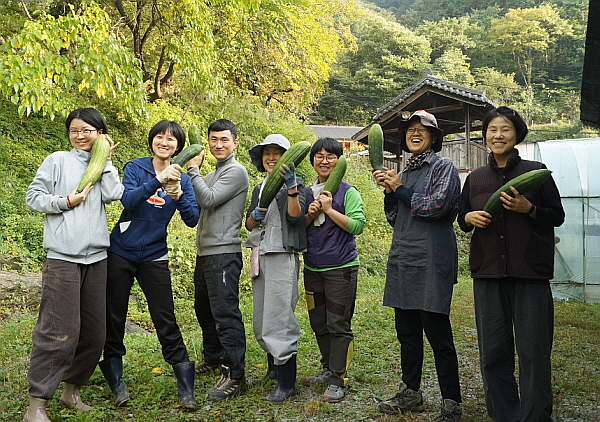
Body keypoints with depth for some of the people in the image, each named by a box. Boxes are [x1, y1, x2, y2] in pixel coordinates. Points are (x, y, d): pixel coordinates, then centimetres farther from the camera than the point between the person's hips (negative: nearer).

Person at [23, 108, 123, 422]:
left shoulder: (102, 167, 15)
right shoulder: (58, 160, 5)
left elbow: (114, 194, -4)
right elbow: (33, 197, 2)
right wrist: (67, 201, -9)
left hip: (96, 257, 5)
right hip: (63, 256, -5)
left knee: (94, 331, 7)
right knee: (59, 330, -10)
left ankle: (72, 390, 24)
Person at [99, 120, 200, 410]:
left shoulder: (183, 179, 2)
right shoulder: (135, 168, -4)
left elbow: (192, 220, -8)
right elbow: (128, 200, -21)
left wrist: (178, 196, -26)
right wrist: (158, 181, -34)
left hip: (154, 257, 0)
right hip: (121, 253, 0)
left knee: (166, 321, -2)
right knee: (114, 318, 8)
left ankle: (186, 389, 5)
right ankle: (116, 382, 27)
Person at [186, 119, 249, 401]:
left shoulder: (236, 171, -8)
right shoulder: (212, 174, 20)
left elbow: (208, 199, -17)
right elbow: (198, 207, 18)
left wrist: (193, 170, -8)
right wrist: (192, 172, 8)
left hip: (224, 253, -10)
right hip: (205, 251, 10)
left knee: (225, 312, -13)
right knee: (204, 308, 19)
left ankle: (235, 376, -9)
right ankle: (213, 358, 36)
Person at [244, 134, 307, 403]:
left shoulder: (294, 185, 0)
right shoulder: (259, 188, 19)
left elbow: (295, 216, -16)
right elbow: (248, 224, 16)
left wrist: (292, 188, -27)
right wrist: (256, 215, -6)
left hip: (282, 257, -7)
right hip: (260, 255, 7)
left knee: (278, 318, -11)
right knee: (260, 320, 12)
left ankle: (287, 383, -5)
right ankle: (274, 366, 30)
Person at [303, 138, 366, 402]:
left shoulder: (348, 192, -3)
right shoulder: (307, 193, 12)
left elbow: (358, 225, -13)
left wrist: (329, 210, -17)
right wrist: (309, 215, -5)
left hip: (341, 267, -6)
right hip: (313, 268, 6)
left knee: (339, 325, -4)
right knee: (319, 323, 14)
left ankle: (338, 380, 2)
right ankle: (328, 369, 29)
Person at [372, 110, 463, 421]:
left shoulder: (443, 167, -1)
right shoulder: (404, 173, 19)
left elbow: (437, 206, -16)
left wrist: (401, 189, -6)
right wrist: (389, 191, 3)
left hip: (431, 261, -7)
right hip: (403, 261, 7)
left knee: (438, 333, -4)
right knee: (406, 331, 13)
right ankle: (410, 393, 27)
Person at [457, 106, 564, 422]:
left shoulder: (536, 172, 2)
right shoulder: (475, 178, 11)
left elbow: (558, 216, 3)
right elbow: (462, 217, 18)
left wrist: (529, 208, -15)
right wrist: (469, 218, -4)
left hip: (530, 273, -3)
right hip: (488, 273, 3)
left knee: (533, 351, -1)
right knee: (492, 351, 8)